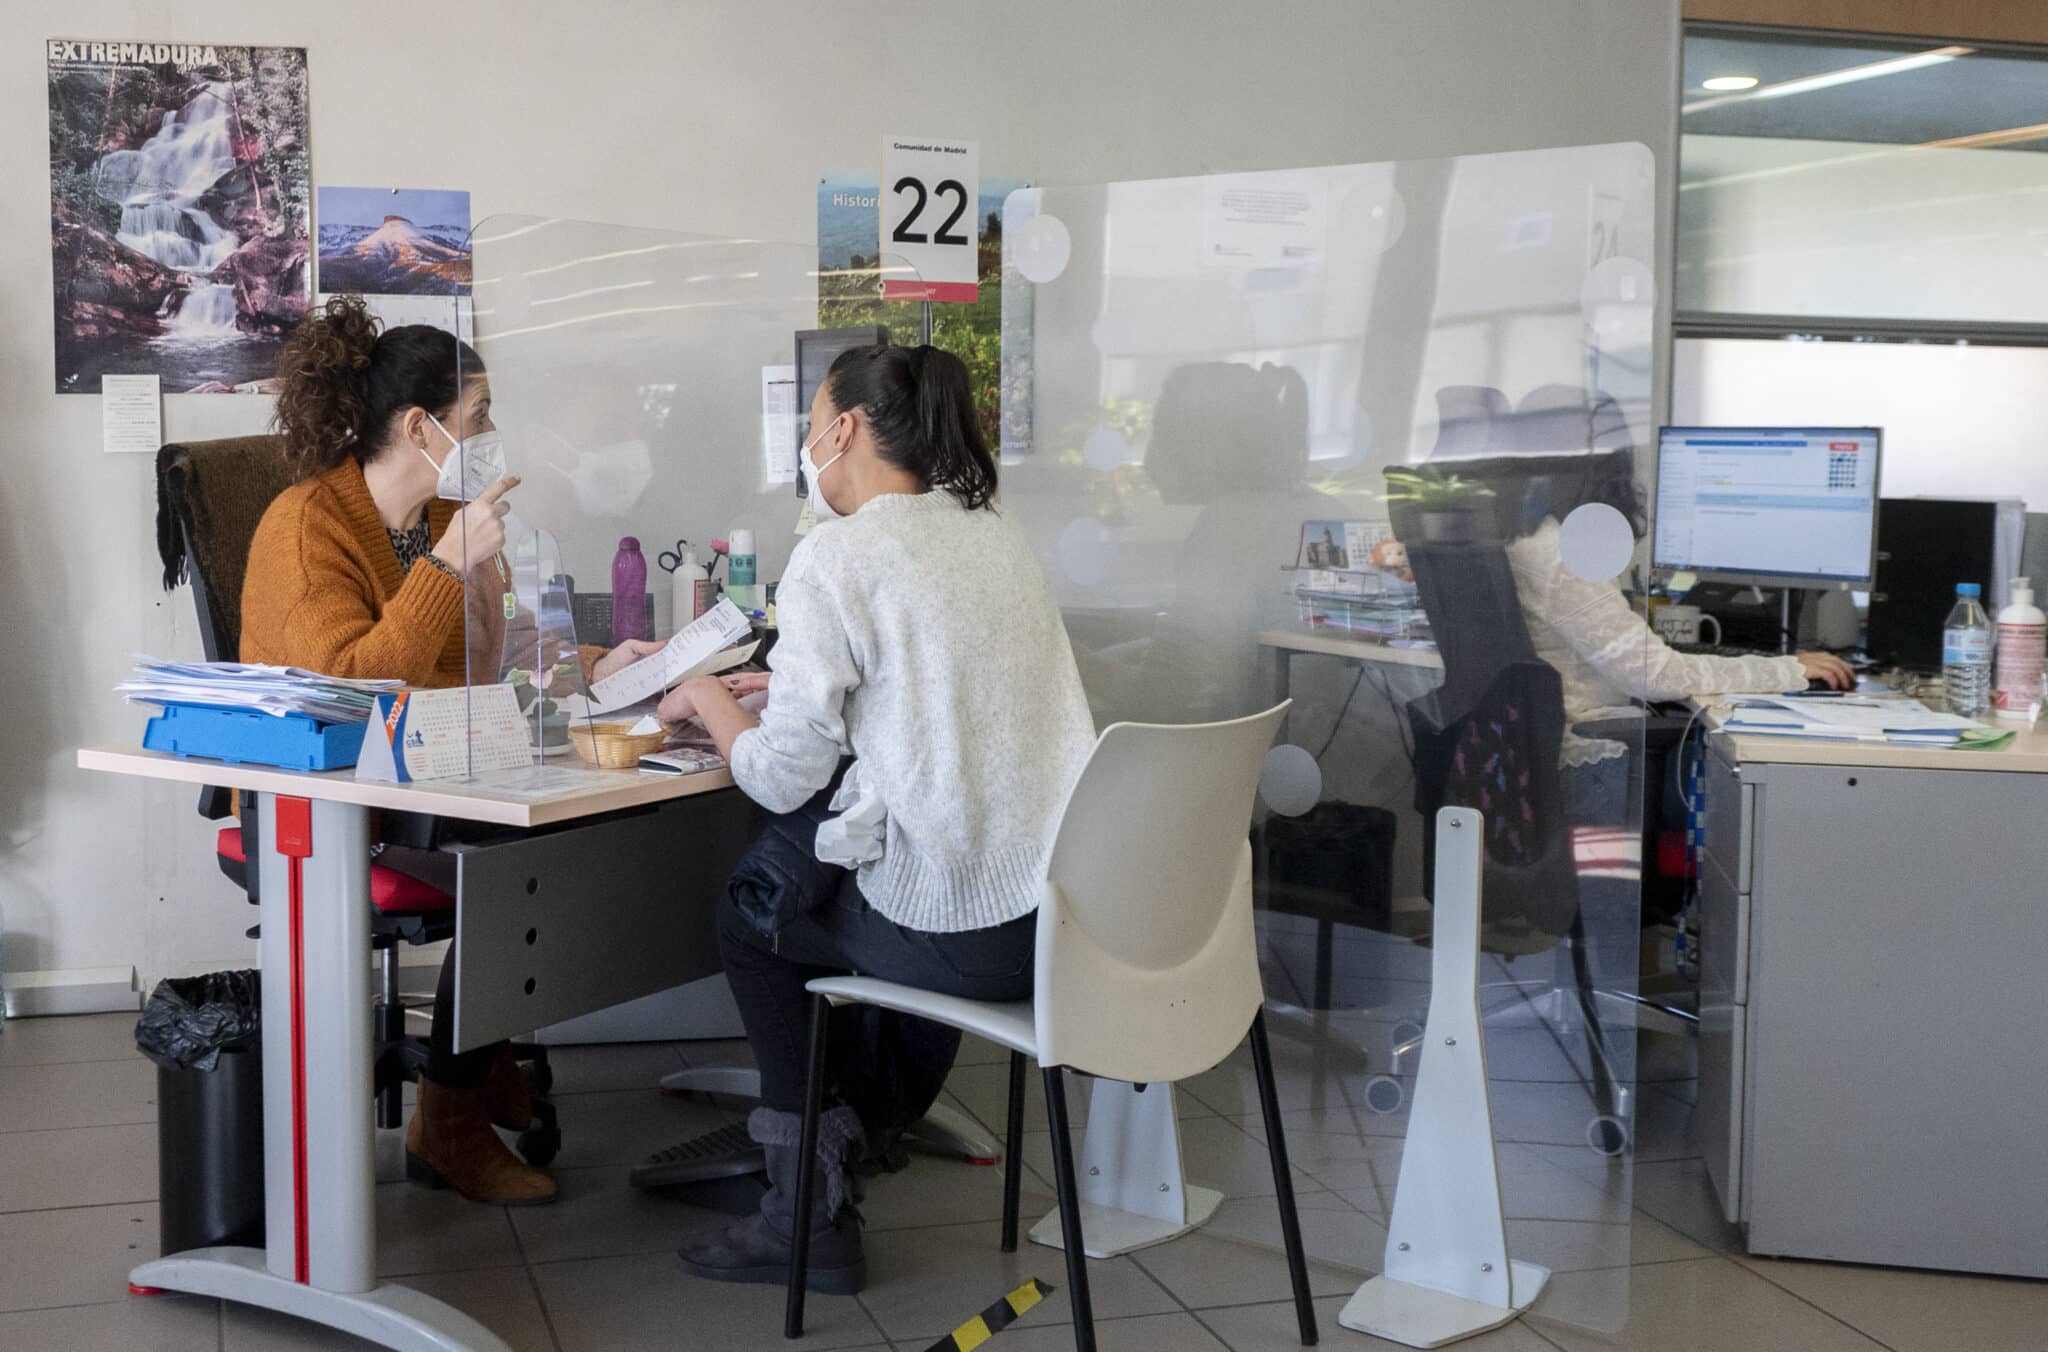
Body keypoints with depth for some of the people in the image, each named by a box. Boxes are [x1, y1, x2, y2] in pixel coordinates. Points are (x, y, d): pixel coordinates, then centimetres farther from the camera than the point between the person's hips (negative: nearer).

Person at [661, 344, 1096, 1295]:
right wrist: (787, 680, 26)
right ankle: (875, 1138, 47)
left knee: (747, 915, 20)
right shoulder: (994, 532, 12)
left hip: (962, 935, -7)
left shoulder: (837, 557, -11)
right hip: (1068, 916, 7)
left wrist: (710, 703, 9)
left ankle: (812, 1213, 24)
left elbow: (782, 780, -10)